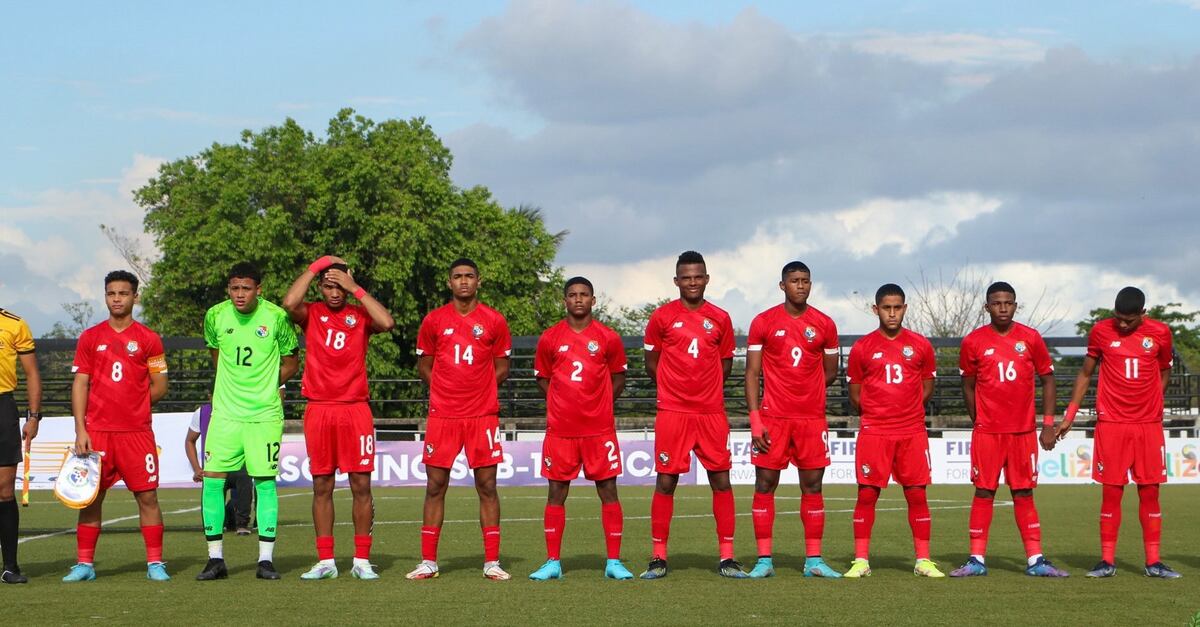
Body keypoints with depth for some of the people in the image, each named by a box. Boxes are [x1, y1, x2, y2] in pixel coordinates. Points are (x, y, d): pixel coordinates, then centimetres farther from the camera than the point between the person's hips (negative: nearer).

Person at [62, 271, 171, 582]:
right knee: (91, 496, 2)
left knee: (147, 496, -2)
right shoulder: (89, 338, 8)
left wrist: (132, 405, 3)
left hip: (138, 431, -1)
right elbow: (80, 385, 4)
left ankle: (155, 563, 4)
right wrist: (80, 429, -3)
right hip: (96, 431, 1)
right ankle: (84, 563, 10)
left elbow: (159, 387, 8)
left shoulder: (149, 339, 5)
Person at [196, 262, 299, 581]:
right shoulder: (215, 316, 0)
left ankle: (266, 559, 6)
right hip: (225, 411, 2)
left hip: (265, 413, -2)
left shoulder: (276, 316, -7)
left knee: (265, 482, -2)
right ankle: (216, 559, 7)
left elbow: (290, 363, 6)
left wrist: (264, 385, 2)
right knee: (212, 480, -3)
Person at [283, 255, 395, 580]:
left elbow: (387, 322, -16)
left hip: (355, 409, 0)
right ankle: (325, 561, 10)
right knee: (322, 486, 4)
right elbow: (289, 303, -16)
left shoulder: (360, 315, 5)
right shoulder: (310, 313, 6)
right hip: (319, 409, 0)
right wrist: (315, 266, -8)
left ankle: (362, 560, 7)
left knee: (361, 485, 0)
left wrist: (356, 289, -10)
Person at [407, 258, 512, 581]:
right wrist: (445, 388, 2)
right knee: (435, 487, 1)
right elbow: (424, 365, 14)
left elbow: (501, 366, 12)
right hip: (442, 416, 0)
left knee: (487, 487, 0)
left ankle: (492, 562, 4)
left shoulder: (494, 321, 4)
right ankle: (428, 562, 7)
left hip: (483, 415, 0)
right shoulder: (434, 320, 5)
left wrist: (480, 388, 1)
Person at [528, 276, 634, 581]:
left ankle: (614, 562, 4)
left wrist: (598, 404, 4)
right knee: (556, 493, 2)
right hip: (560, 429, 1)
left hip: (600, 429, -1)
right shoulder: (550, 338, 4)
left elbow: (618, 377, 13)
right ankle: (553, 562, 8)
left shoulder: (608, 338, 3)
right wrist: (565, 403, 5)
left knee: (608, 490, -1)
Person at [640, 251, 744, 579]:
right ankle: (659, 557, 5)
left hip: (712, 413, 2)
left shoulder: (720, 319, 8)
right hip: (672, 413, -2)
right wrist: (675, 386, 7)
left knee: (721, 480, 0)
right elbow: (651, 364, 9)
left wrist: (704, 386, 7)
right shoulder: (661, 317, 2)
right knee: (666, 481, -2)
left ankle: (727, 557, 6)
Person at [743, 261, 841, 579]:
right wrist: (755, 419, -8)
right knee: (765, 484, -2)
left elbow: (830, 372, 16)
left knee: (812, 486, 2)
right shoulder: (763, 322, 1)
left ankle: (814, 560, 8)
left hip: (812, 418, 2)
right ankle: (764, 560, 4)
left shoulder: (824, 325, 6)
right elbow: (752, 373, 0)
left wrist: (804, 389, 9)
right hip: (772, 418, -2)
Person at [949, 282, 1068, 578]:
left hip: (1023, 431, 1)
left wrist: (1048, 424, 3)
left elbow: (1047, 379, 8)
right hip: (987, 431, -1)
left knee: (1023, 494, 5)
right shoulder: (974, 342, 1)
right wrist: (978, 420, 7)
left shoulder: (1031, 338, 3)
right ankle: (977, 559, 3)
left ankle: (1035, 560, 6)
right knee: (984, 492, 0)